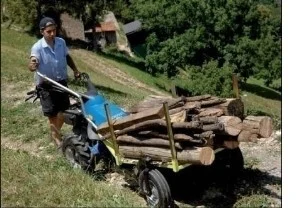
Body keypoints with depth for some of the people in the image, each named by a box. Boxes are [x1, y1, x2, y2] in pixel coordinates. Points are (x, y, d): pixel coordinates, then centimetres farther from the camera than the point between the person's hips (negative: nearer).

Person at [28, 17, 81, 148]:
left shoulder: (61, 42, -5)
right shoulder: (37, 47, -21)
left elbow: (67, 57, 14)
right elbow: (32, 65, -36)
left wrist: (75, 70, 9)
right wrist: (32, 65, -58)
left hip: (61, 82, 5)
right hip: (46, 85, -5)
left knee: (64, 110, 12)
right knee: (52, 112, 5)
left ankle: (56, 132, 36)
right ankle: (55, 135, 26)